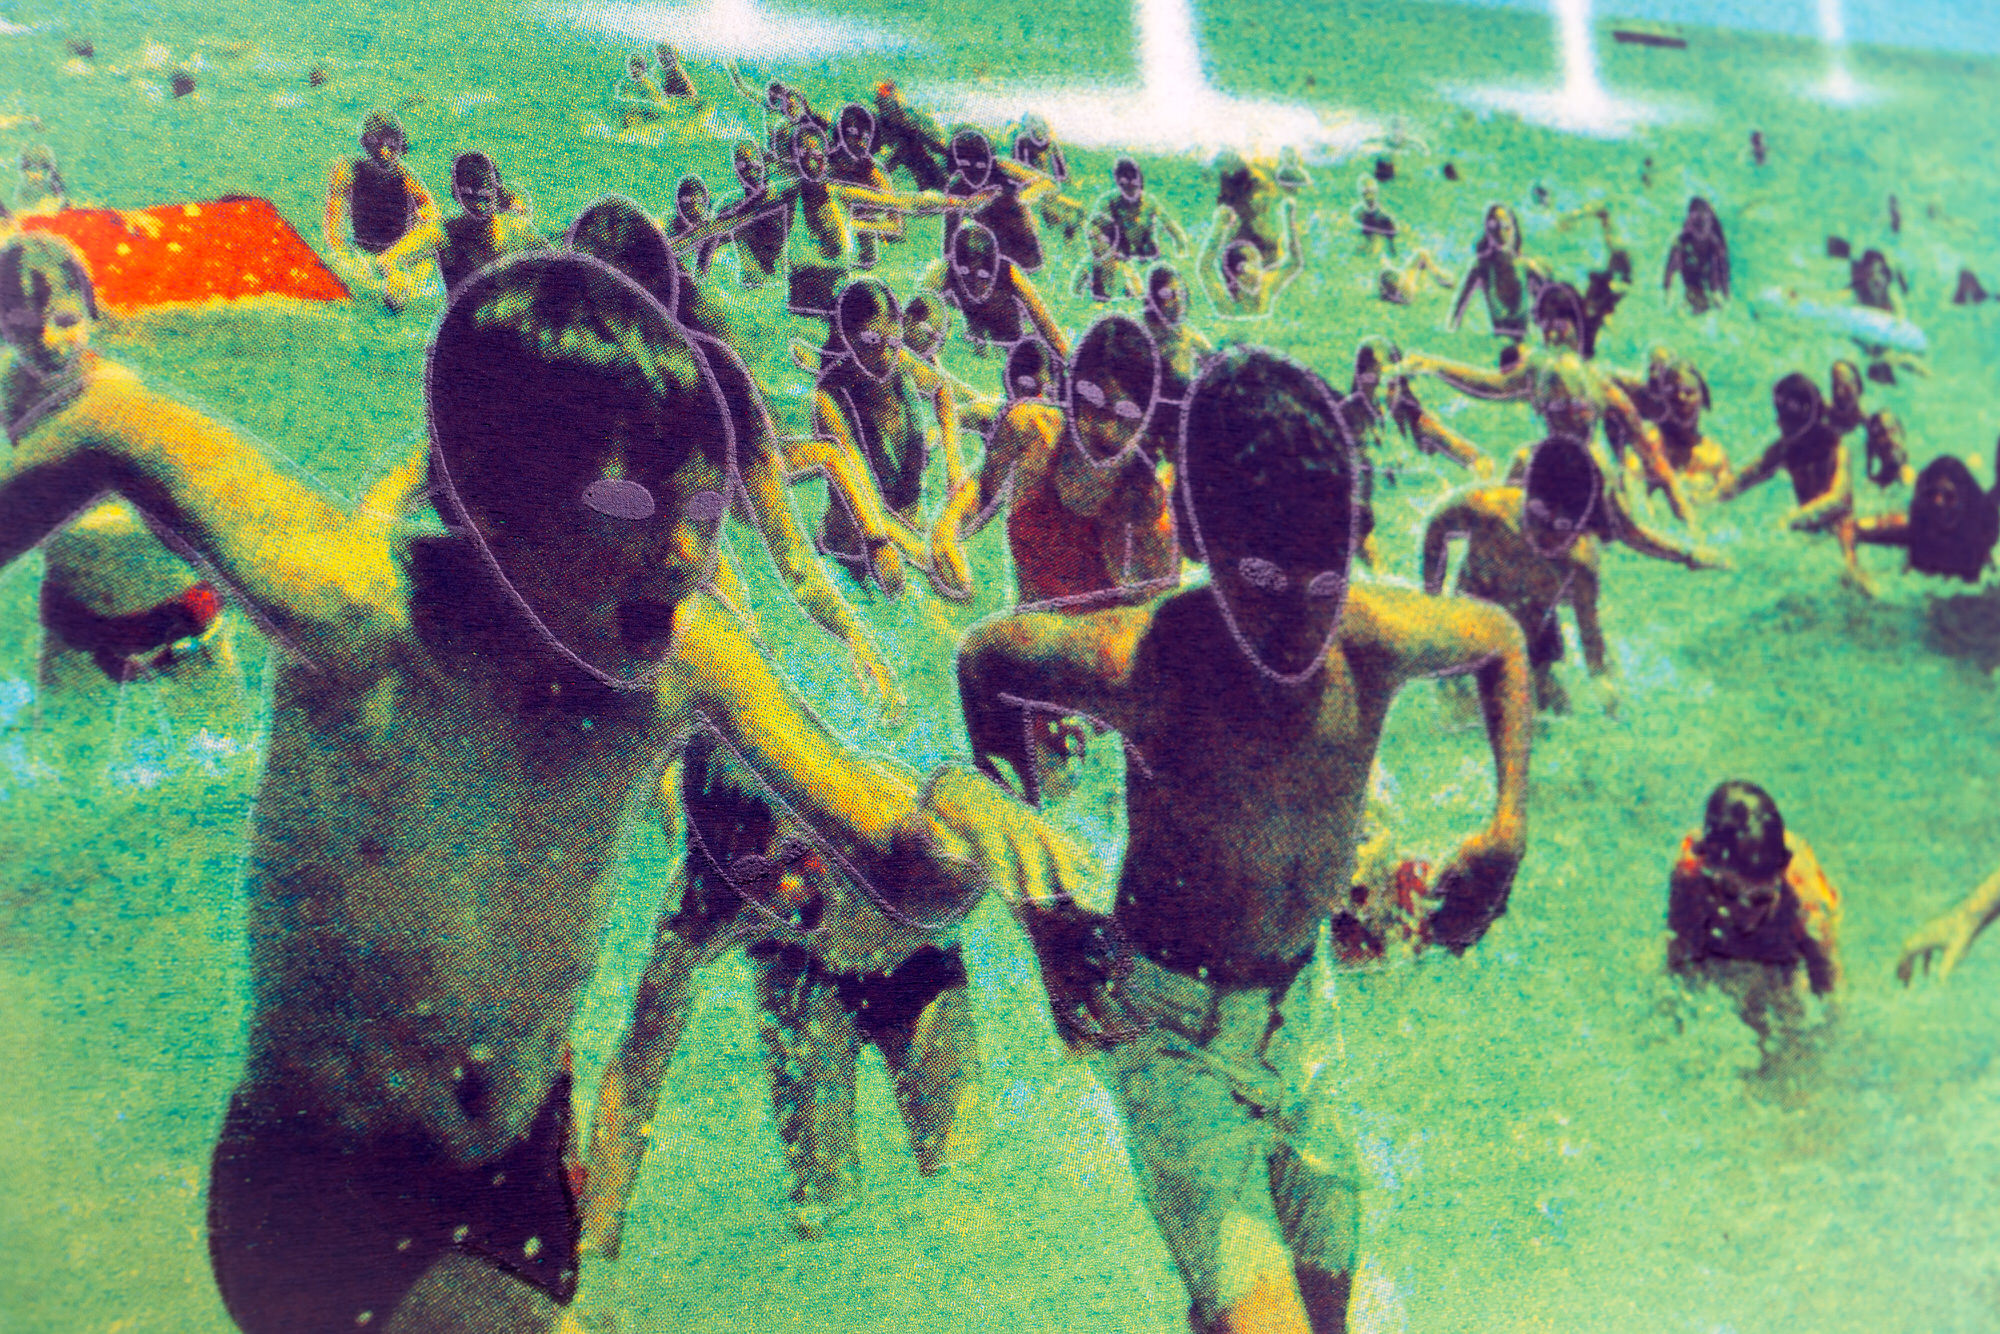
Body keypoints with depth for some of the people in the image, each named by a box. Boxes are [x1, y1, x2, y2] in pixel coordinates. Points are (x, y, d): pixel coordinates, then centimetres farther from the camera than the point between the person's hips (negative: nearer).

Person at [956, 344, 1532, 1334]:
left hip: (1292, 1005, 5)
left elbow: (1500, 639, 6)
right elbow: (982, 659, -7)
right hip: (1166, 1022, -5)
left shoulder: (1377, 641, -18)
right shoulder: (1139, 662, -27)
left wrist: (1510, 824, -2)